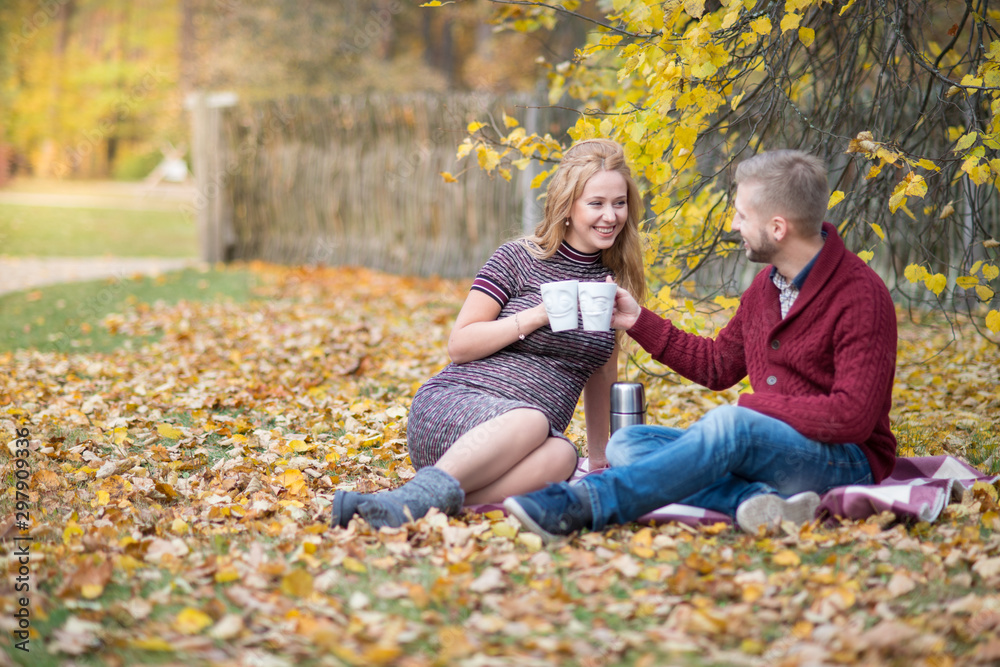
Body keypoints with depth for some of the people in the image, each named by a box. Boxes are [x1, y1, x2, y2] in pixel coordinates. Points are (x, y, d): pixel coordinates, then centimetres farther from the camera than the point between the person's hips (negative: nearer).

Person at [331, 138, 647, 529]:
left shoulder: (612, 281, 17)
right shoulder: (518, 259, 3)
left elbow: (600, 371, 29)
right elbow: (459, 345, -2)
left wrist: (599, 454, 30)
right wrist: (538, 315, -11)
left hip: (520, 443, 4)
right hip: (453, 404, -4)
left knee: (560, 456, -37)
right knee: (531, 420, -41)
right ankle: (415, 498, -50)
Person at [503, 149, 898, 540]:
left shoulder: (861, 296, -15)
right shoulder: (767, 284, 12)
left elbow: (852, 417, -21)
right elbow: (717, 365, 21)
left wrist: (756, 405, -16)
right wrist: (639, 322, 16)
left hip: (847, 462, -8)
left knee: (730, 423, -38)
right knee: (627, 444, -9)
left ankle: (580, 506, -43)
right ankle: (759, 501, -33)